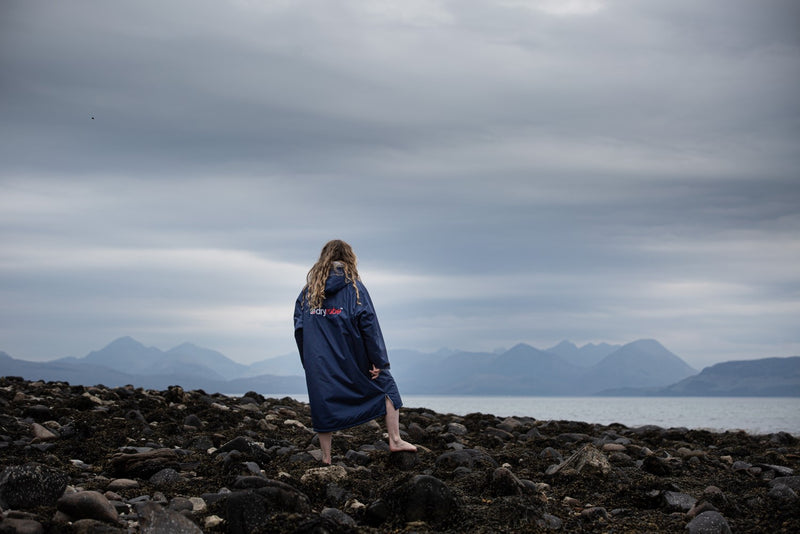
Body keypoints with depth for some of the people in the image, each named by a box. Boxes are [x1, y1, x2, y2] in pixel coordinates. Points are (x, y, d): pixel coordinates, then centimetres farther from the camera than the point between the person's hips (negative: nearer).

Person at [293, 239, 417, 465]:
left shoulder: (308, 290, 5)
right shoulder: (354, 288, -5)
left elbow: (299, 328, 6)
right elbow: (368, 324, -9)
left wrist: (309, 362, 13)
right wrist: (379, 361, -7)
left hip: (319, 364, 2)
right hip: (352, 359, -2)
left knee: (324, 405, 10)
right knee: (386, 386, 15)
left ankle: (326, 459, 12)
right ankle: (395, 440, 12)